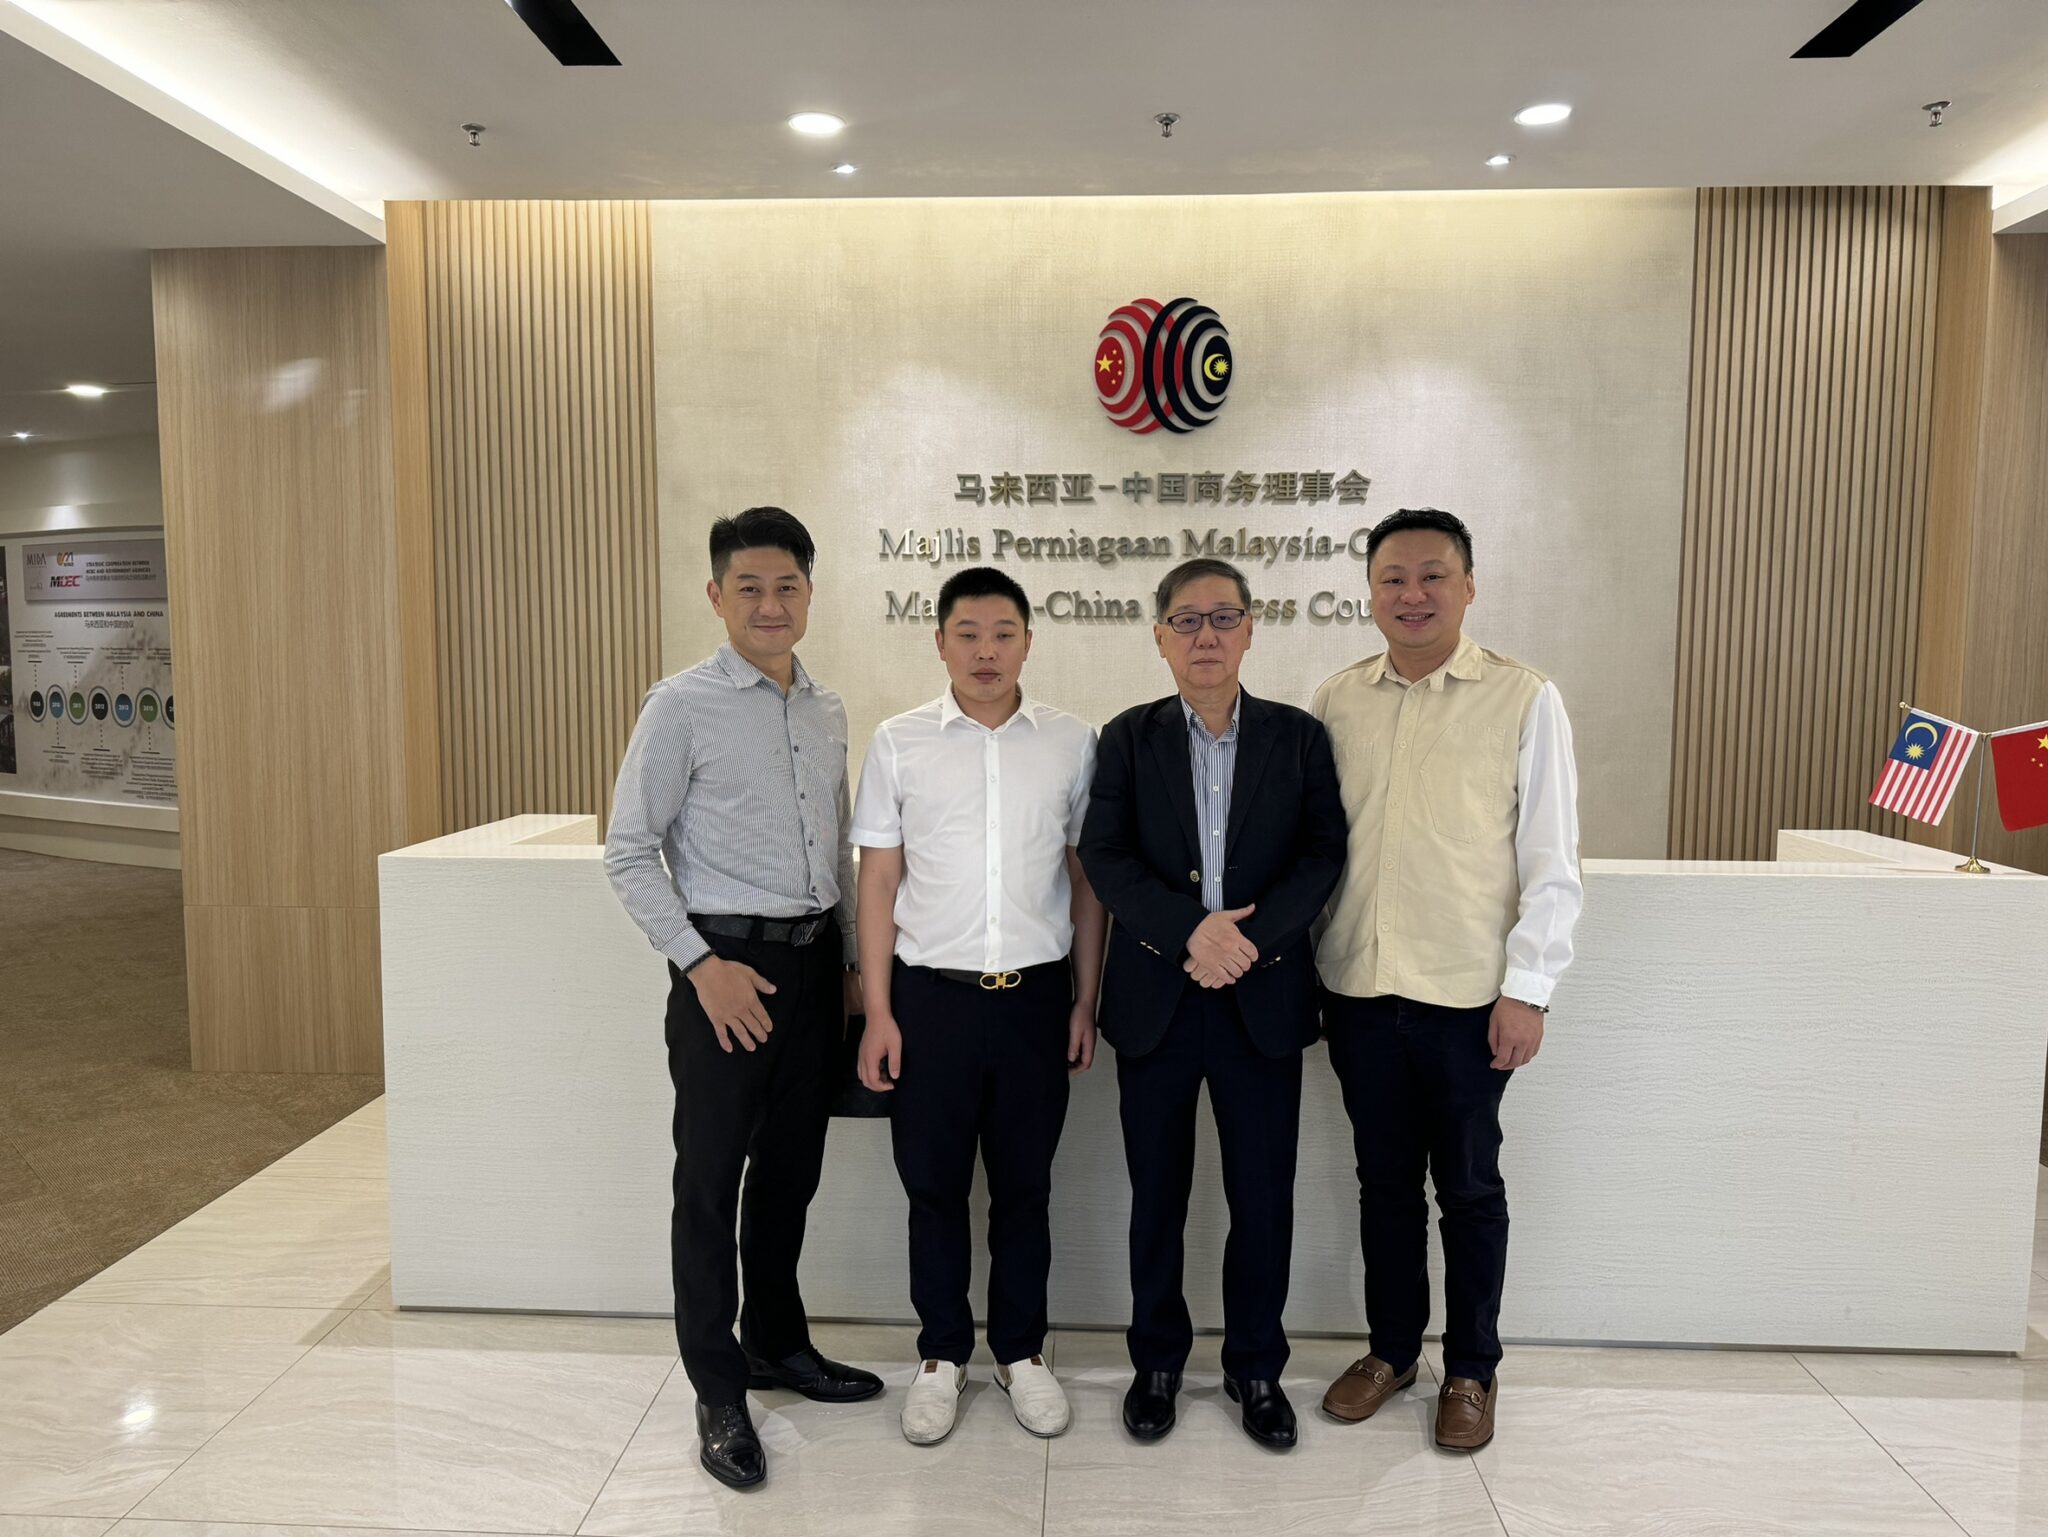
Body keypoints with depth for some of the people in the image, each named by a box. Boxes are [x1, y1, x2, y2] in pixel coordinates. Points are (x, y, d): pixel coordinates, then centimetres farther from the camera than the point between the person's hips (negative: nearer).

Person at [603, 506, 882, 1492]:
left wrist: (852, 963, 14)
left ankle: (776, 1343, 36)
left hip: (813, 964, 6)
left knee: (791, 1169, 17)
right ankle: (718, 1393, 19)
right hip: (726, 964, -6)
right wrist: (703, 963, -15)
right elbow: (629, 854, -8)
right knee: (710, 1179, 3)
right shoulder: (683, 707, -8)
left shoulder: (827, 712, 10)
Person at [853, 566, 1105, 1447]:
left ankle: (1020, 1351, 33)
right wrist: (878, 1014, -2)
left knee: (1024, 1185, 14)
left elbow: (1087, 881, 5)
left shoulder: (1072, 744, 0)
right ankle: (941, 1355, 31)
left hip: (1036, 995, 1)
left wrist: (1086, 1002, 4)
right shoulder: (899, 743, -1)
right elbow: (879, 885, 1)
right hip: (931, 995, 0)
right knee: (934, 1186, 11)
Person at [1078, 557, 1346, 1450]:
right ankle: (1157, 1360, 32)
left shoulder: (1298, 737, 3)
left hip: (1263, 999, 0)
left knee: (1264, 1199, 9)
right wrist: (1190, 930, -20)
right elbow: (1103, 855, -7)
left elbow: (1324, 854, -4)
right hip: (1155, 1000, 0)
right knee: (1157, 1194, 12)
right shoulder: (1128, 739, 3)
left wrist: (1250, 935, -18)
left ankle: (1256, 1367, 30)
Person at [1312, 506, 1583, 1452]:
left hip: (1469, 993, -3)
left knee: (1468, 1185, 12)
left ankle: (1471, 1369, 31)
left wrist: (1528, 990, -9)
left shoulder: (1524, 700, -5)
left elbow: (1551, 860, -5)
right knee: (1384, 1178, 16)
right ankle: (1392, 1348, 35)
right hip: (1358, 986, 3)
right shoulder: (1336, 702, 4)